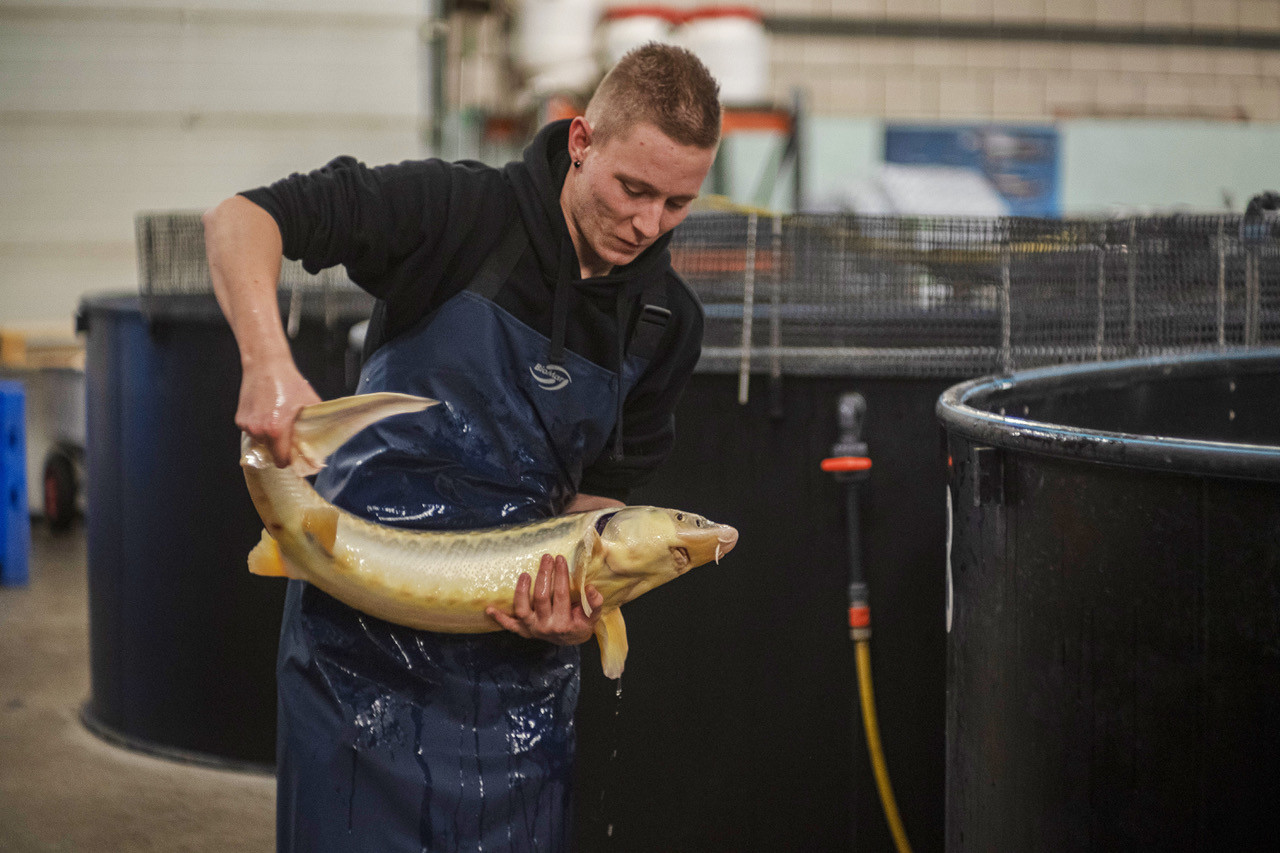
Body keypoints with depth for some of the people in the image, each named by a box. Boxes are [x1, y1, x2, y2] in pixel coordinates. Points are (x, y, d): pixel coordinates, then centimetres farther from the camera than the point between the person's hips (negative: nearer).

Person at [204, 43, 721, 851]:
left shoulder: (668, 321, 0)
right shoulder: (463, 209, -14)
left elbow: (600, 489, 6)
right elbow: (240, 216, -17)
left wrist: (576, 603, -14)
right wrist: (269, 365, -33)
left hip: (513, 646, 4)